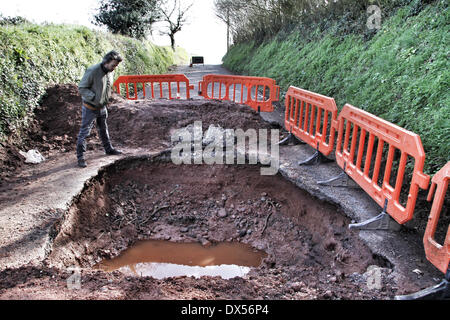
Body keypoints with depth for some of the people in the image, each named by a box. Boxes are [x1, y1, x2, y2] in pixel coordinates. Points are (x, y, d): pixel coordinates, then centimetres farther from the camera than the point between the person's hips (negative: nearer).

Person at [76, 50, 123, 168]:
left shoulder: (110, 73, 2)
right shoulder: (92, 71, -21)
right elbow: (81, 88, -19)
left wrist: (107, 99, 2)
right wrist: (94, 98, -27)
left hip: (102, 107, 7)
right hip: (90, 108, -7)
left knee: (103, 130, 22)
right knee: (84, 132, 0)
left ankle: (109, 149, 38)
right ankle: (80, 157, 8)